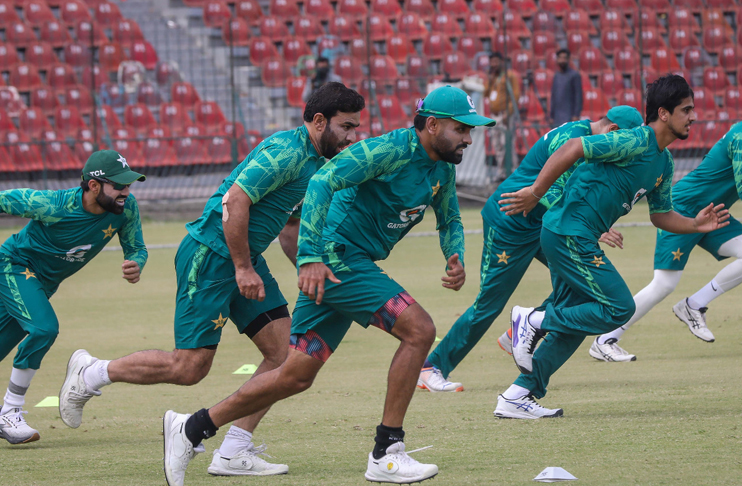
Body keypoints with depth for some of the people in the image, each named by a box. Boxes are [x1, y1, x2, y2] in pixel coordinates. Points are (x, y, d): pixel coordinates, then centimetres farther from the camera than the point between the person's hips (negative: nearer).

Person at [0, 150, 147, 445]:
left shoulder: (125, 208, -19)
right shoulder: (52, 205, -32)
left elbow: (136, 248, -6)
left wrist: (135, 266, -29)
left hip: (45, 282, 6)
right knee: (44, 328, -25)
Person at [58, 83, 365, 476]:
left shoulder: (314, 163, 15)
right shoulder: (286, 152, -17)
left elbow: (290, 231, 28)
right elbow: (235, 201, -25)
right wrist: (243, 268, -21)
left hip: (243, 257, 10)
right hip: (212, 255, -10)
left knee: (285, 351, -1)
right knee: (190, 366, -9)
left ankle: (232, 454, 2)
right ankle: (90, 374, 10)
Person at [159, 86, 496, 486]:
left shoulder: (443, 168, 9)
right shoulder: (390, 150, -18)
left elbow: (450, 220, 25)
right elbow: (323, 181, -27)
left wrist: (455, 259, 1)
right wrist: (311, 257, -33)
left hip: (354, 264, 9)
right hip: (334, 258, -9)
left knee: (297, 376, 9)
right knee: (419, 330, -18)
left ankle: (192, 428, 18)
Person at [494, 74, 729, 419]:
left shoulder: (664, 163, 15)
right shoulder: (636, 142, -16)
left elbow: (662, 215, 23)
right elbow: (573, 148, -22)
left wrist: (696, 225, 5)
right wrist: (536, 192, -23)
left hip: (576, 240, 10)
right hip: (570, 233, -10)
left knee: (573, 320, 11)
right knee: (619, 308, -9)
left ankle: (518, 397, 13)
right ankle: (534, 321, -4)